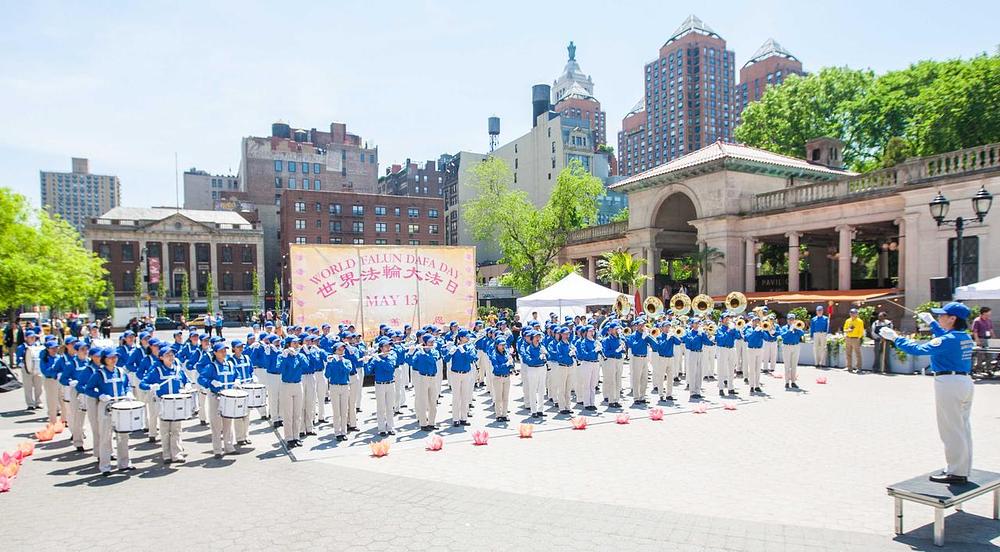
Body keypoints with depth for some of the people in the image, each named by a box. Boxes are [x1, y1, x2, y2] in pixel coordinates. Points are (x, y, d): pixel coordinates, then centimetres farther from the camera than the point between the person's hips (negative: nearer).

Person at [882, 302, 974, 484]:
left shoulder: (948, 340, -18)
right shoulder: (966, 337, 9)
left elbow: (918, 349, -22)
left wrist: (895, 338, -15)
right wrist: (931, 322, 39)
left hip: (948, 382, -9)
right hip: (965, 381, 9)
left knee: (951, 430, -1)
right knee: (963, 428, 16)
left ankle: (956, 473, 6)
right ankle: (963, 469, 26)